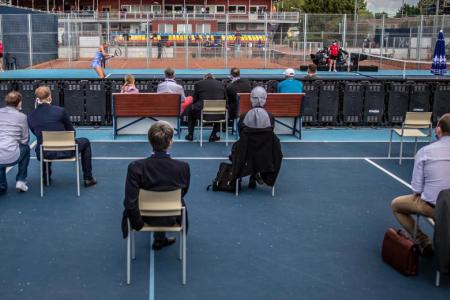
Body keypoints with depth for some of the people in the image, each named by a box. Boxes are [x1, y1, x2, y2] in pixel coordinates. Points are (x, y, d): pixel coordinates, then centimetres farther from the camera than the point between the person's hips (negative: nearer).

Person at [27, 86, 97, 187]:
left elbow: (36, 134, 13)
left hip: (44, 155, 3)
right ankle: (88, 179, 25)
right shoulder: (60, 111, -11)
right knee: (85, 142, 26)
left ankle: (46, 178, 43)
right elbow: (71, 132, 1)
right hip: (65, 152, -3)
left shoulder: (31, 116, -4)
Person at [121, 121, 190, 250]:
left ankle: (160, 239, 50)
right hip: (172, 219, 0)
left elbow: (130, 203, -30)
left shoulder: (135, 167, -31)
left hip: (147, 218, 0)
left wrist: (138, 223, -11)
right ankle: (159, 239, 44)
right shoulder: (183, 167, -26)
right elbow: (183, 192, -5)